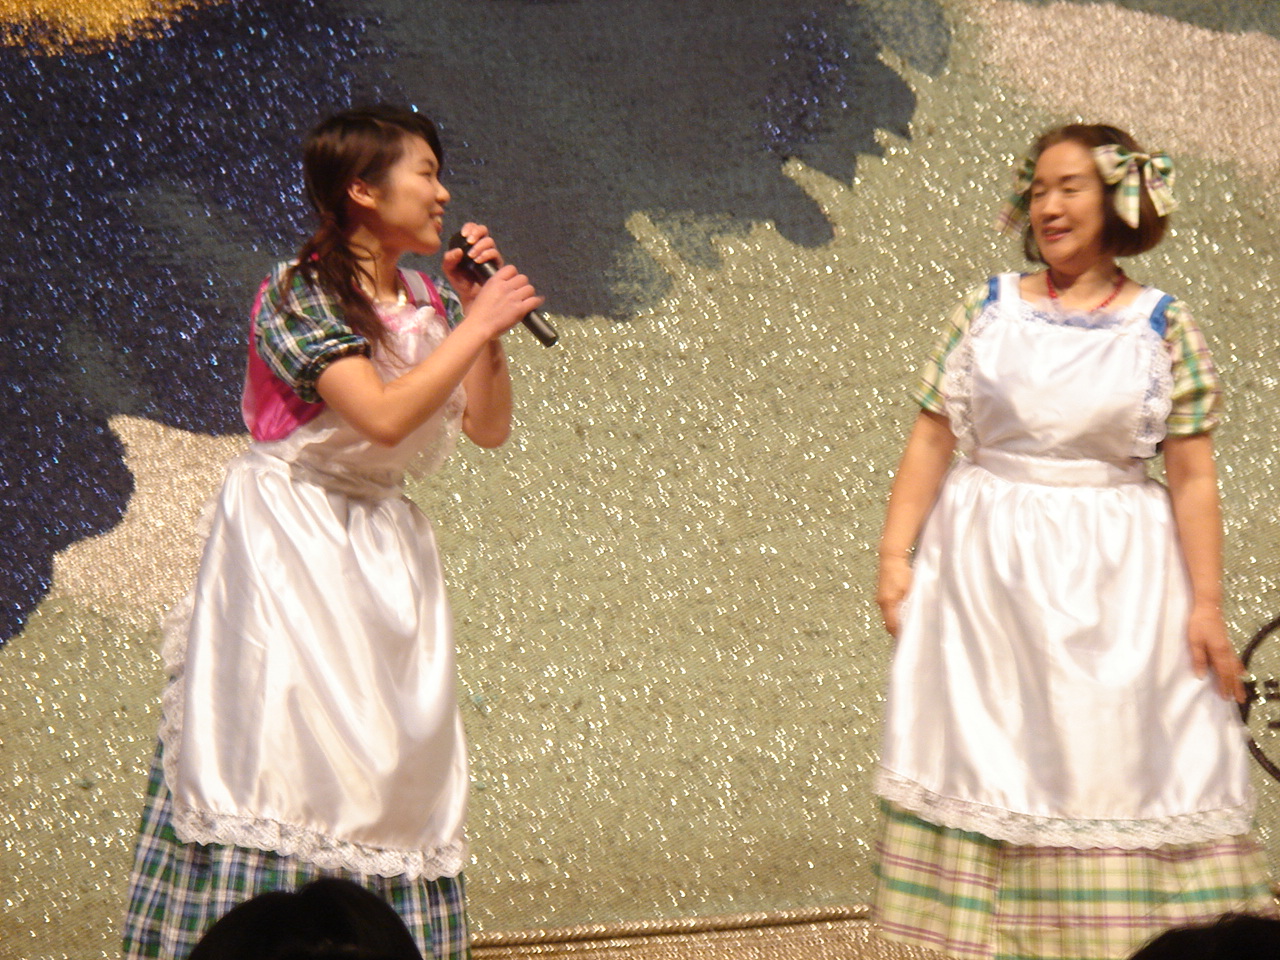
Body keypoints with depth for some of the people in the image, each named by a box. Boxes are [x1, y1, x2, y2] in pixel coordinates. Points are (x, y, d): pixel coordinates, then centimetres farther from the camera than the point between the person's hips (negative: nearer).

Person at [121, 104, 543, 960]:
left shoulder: (430, 304, 8)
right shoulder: (302, 294, -14)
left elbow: (490, 428, 7)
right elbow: (383, 416, -26)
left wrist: (480, 318, -3)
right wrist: (477, 326, -19)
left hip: (381, 546, 7)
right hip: (291, 537, -7)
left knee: (388, 754, 3)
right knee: (285, 741, -11)